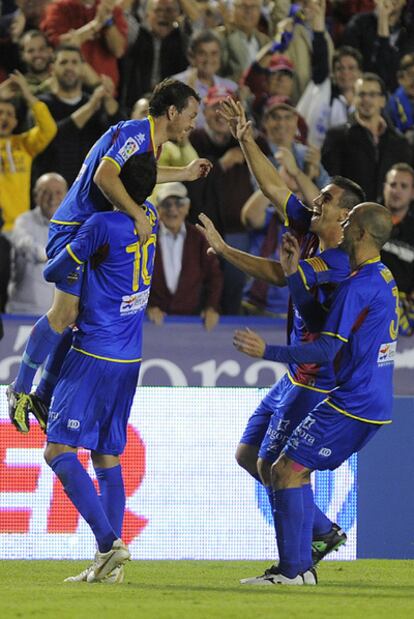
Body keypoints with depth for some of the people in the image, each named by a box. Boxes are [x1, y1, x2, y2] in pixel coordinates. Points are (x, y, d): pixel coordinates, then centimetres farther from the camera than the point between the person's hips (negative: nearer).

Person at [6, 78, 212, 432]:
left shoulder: (147, 141, 14)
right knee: (65, 313, -15)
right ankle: (21, 390, -5)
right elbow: (105, 176, -30)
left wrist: (184, 174, 40)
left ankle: (45, 397, 13)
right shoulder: (133, 133, -16)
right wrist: (138, 214, -31)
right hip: (75, 229, -10)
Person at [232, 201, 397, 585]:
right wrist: (294, 275, 20)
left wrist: (267, 352, -18)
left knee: (286, 470, -6)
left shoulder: (358, 286, -17)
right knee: (296, 470, 16)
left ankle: (292, 570, -8)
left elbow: (327, 349, -21)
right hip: (375, 404, 10)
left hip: (351, 404, -10)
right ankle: (301, 567, 14)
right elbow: (324, 319, 22)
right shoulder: (384, 280, 14)